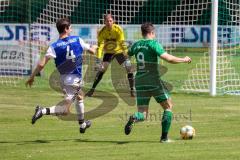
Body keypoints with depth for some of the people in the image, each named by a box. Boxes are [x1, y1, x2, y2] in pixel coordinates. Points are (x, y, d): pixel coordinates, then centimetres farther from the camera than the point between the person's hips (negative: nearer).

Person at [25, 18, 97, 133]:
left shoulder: (54, 46, -7)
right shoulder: (77, 40, -7)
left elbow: (41, 64, -16)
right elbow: (92, 51, 9)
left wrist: (31, 77, -7)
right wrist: (94, 47, 33)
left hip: (63, 78, 5)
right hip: (75, 79, -5)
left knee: (79, 97, 32)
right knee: (65, 110, -9)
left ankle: (82, 124, 42)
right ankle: (43, 111, -31)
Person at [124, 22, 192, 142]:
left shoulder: (136, 45, 8)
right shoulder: (153, 43, -9)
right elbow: (168, 58, -19)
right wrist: (183, 60, -5)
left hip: (140, 82, 5)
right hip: (154, 82, -5)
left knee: (143, 114, 6)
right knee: (168, 107, 14)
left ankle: (133, 119, -29)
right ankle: (164, 137, 6)